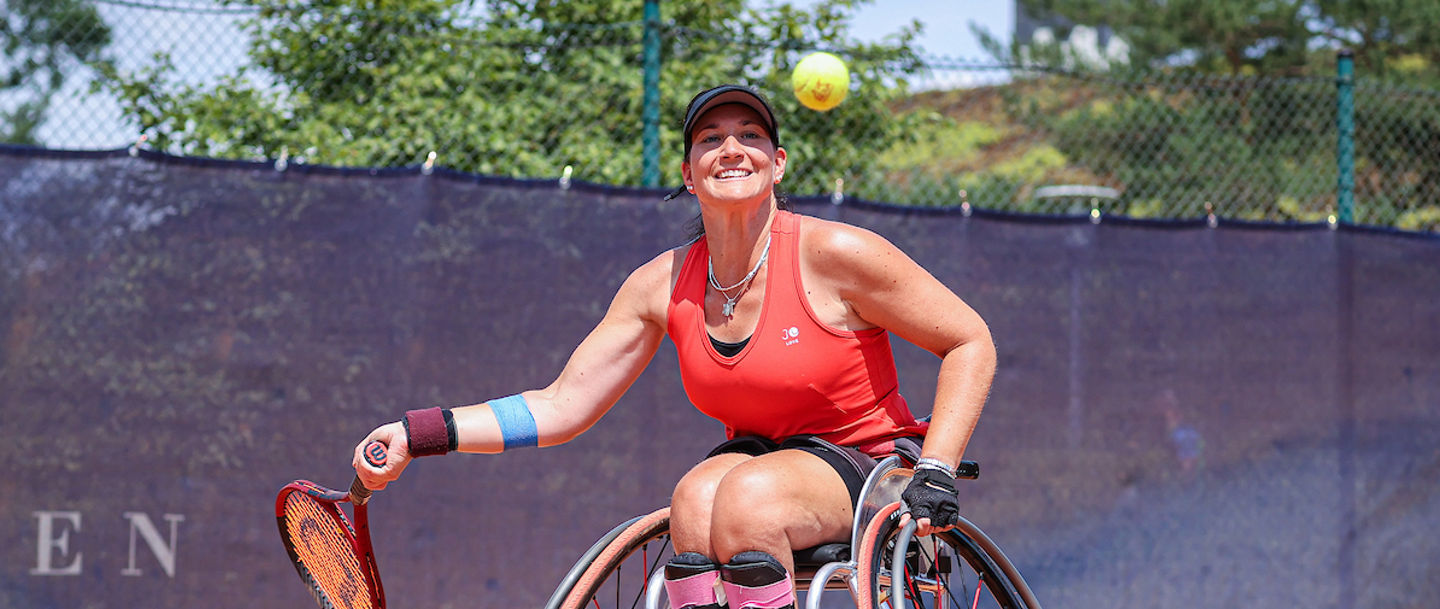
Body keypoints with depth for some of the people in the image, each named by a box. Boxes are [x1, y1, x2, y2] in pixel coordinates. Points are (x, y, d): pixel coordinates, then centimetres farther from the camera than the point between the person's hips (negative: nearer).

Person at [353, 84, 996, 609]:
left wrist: (936, 471, -17)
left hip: (872, 466, -4)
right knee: (697, 495, -31)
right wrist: (421, 433, -12)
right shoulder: (662, 285, -2)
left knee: (747, 495, -34)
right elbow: (562, 408, -1)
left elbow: (971, 344, -6)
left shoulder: (834, 254, -15)